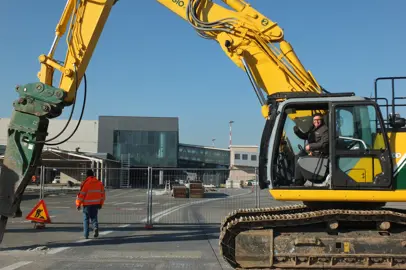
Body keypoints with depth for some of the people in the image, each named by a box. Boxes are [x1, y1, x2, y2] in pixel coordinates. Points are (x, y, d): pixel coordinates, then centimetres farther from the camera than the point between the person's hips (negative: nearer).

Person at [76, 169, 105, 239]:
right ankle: (96, 227, -13)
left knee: (86, 219, 9)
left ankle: (86, 234, 10)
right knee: (94, 217, 15)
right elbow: (102, 194, 10)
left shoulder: (85, 183, -9)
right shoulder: (99, 183, 5)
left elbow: (81, 194, -10)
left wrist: (78, 204, -1)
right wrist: (101, 204, 18)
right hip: (96, 204, 3)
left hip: (87, 204, -3)